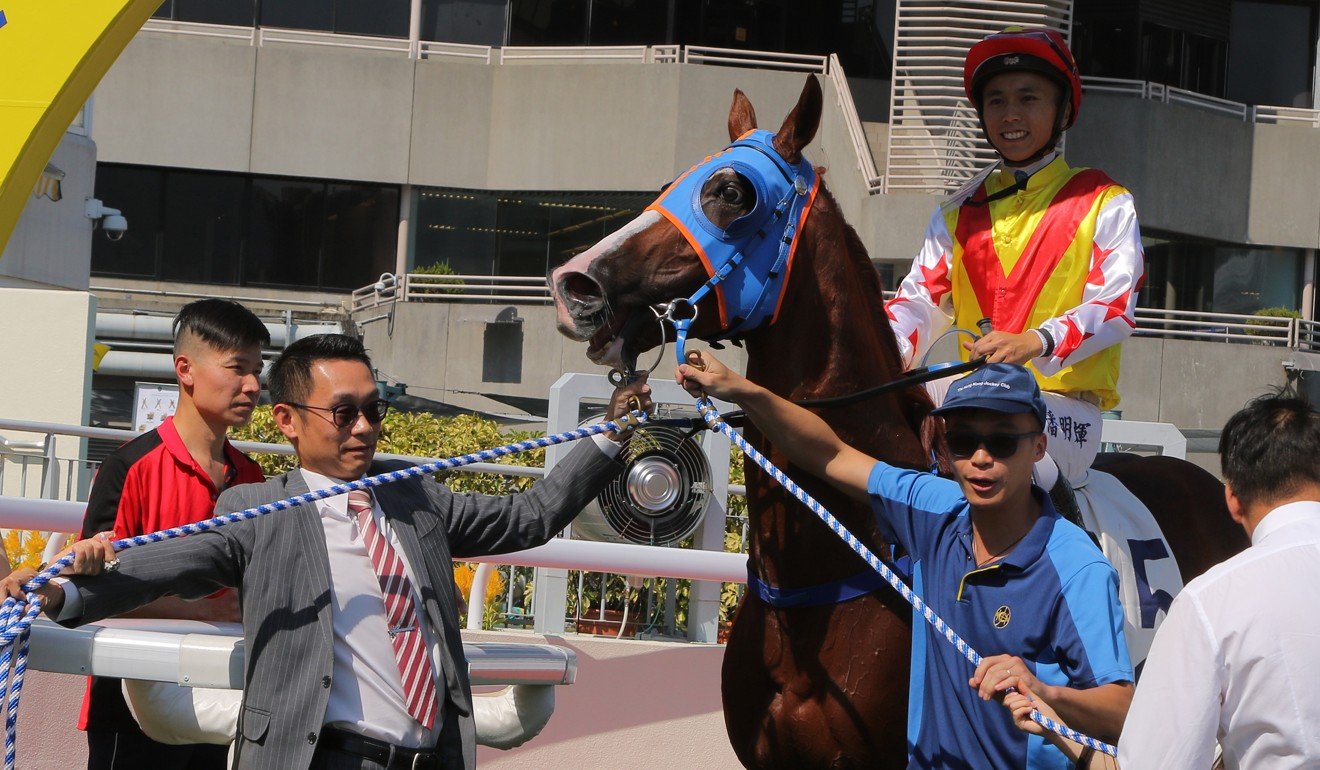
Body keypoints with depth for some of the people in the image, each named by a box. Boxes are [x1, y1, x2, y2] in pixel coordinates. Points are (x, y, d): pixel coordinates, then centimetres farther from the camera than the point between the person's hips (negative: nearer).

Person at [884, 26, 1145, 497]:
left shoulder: (1105, 205, 5)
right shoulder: (958, 214, 19)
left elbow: (1117, 306, -9)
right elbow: (922, 300, 10)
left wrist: (1036, 342, -29)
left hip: (1066, 408, -5)